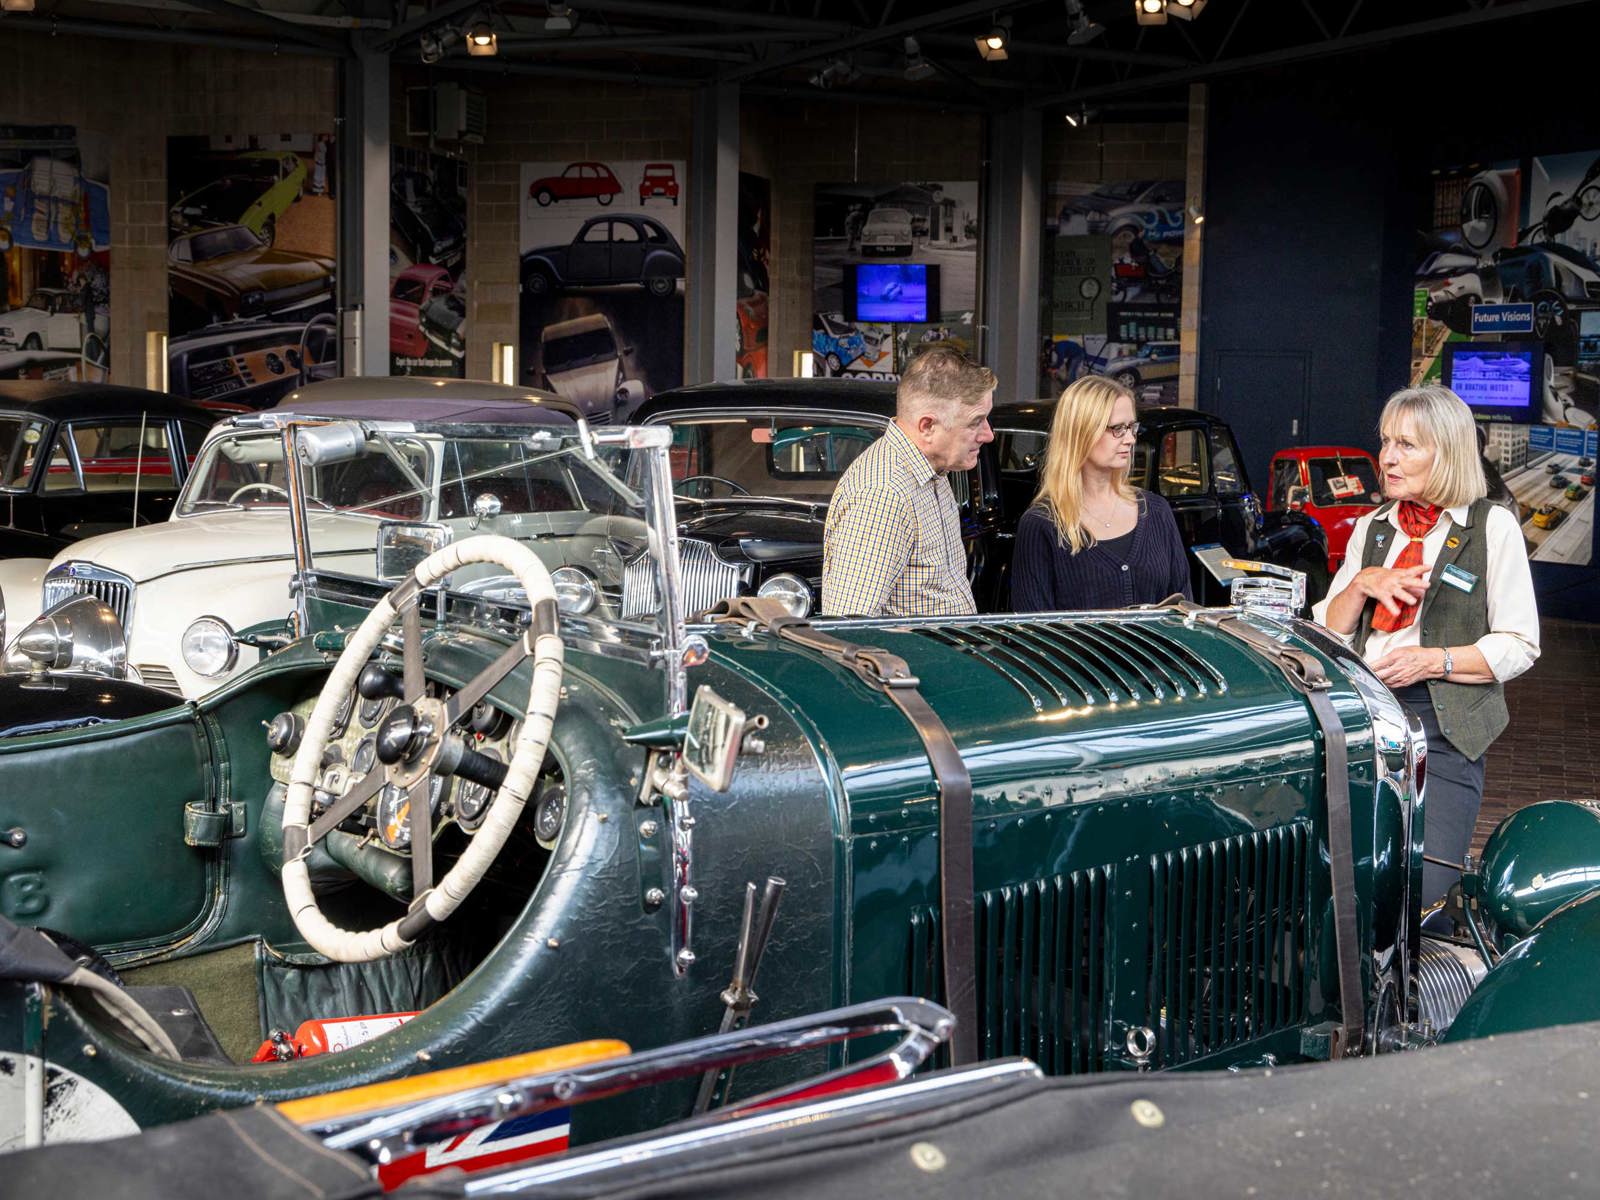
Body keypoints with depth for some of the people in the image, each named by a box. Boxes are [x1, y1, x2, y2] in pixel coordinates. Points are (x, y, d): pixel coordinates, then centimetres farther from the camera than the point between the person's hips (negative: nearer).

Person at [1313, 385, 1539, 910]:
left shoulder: (1492, 526, 1)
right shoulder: (1372, 527, 16)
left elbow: (1519, 646, -1)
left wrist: (1435, 661, -14)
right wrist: (1361, 584, -4)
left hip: (1443, 727, -4)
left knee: (1418, 891, -13)